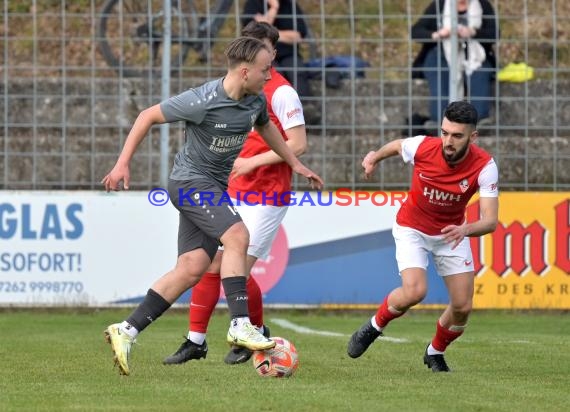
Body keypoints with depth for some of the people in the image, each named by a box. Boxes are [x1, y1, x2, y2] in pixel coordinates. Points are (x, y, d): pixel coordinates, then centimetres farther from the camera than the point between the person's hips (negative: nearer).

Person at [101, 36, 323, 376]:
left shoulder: (256, 100, 0)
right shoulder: (203, 102, -23)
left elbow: (265, 127, 24)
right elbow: (148, 117, -12)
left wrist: (295, 164, 26)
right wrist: (123, 164, -13)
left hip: (215, 186, 8)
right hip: (191, 180, -8)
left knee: (192, 269, -1)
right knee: (237, 236, -25)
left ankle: (127, 330, 2)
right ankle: (240, 324, -23)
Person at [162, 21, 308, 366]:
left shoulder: (281, 92, -12)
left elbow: (298, 145, -16)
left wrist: (252, 162, -18)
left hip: (266, 196, -7)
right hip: (234, 193, 7)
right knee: (210, 264, 2)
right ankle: (196, 341, 11)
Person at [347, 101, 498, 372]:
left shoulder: (484, 166, -26)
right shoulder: (422, 147, -26)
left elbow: (490, 220, -32)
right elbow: (397, 145, -1)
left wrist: (466, 229, -50)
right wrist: (375, 157, 13)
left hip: (452, 233, 2)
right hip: (412, 228, -2)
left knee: (463, 306, -3)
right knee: (414, 291, -25)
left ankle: (435, 353, 28)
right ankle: (374, 327, 6)